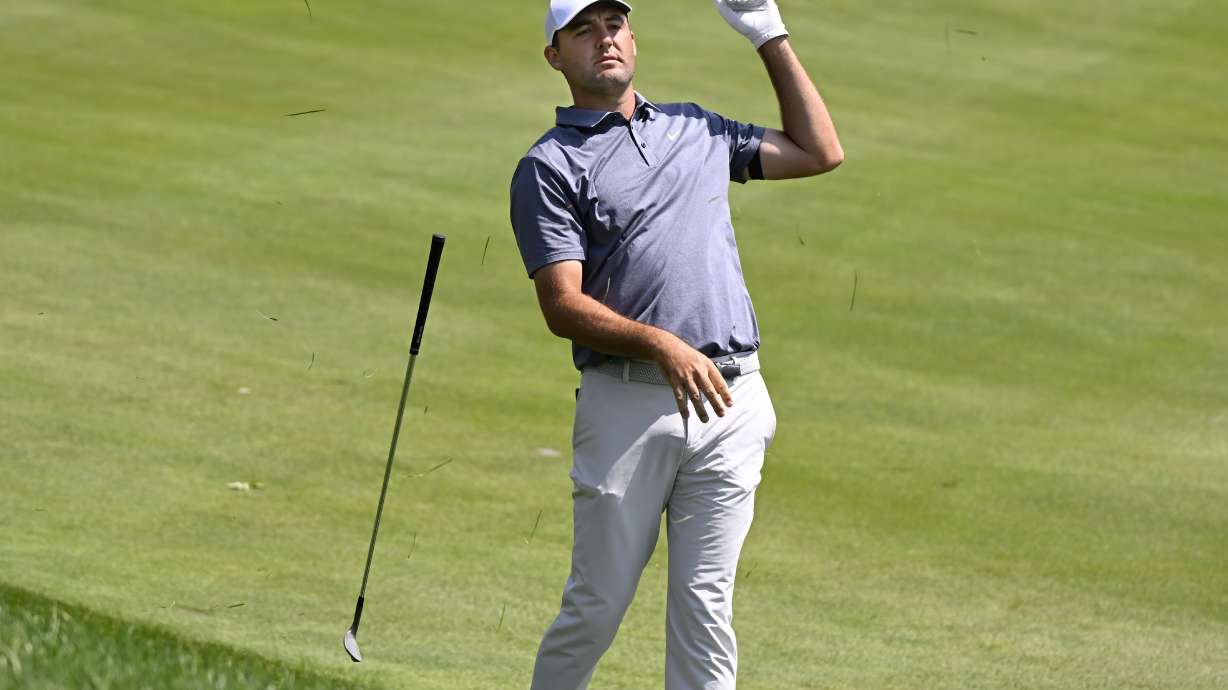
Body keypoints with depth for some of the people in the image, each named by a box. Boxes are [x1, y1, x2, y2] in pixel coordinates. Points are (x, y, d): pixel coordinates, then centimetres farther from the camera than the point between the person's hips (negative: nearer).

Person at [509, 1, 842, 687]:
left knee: (705, 603, 1)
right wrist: (660, 345, -22)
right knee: (599, 603, 0)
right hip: (627, 404, -3)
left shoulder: (696, 129, 20)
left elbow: (820, 152, 25)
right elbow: (563, 306, -7)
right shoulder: (549, 167, 3)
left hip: (730, 399, 4)